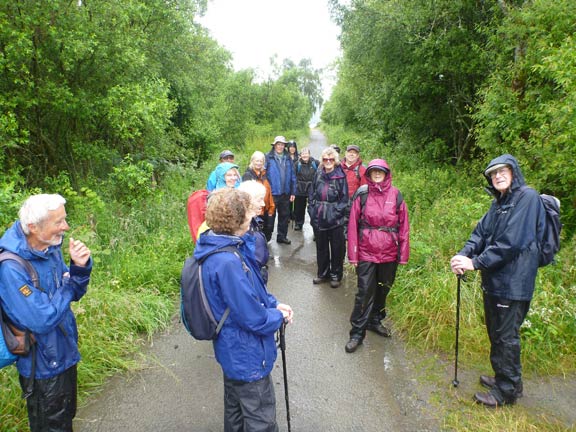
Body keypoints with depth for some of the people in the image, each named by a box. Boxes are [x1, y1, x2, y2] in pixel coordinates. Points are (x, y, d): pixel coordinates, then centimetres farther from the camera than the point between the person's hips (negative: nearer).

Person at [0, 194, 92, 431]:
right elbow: (43, 320, -32)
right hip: (42, 367, -7)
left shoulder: (52, 248, -6)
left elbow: (75, 294, 1)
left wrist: (80, 267, -18)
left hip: (65, 355, 7)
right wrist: (66, 284, -18)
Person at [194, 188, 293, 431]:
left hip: (233, 350, 9)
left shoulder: (221, 246, -3)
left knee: (236, 410, 30)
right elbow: (254, 319, -28)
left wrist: (273, 303, -2)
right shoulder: (227, 262, -34)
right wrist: (279, 317, -9)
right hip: (247, 355, -9)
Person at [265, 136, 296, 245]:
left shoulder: (288, 158, 7)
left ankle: (282, 236, 27)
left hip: (285, 193, 4)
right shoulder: (268, 157, -6)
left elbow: (292, 176, 8)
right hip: (272, 193, -4)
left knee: (284, 215, 13)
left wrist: (292, 192, 5)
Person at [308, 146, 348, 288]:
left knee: (337, 248, 7)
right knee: (321, 247, 15)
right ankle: (322, 273, 30)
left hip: (335, 220, -4)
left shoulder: (340, 176, -5)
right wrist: (312, 211, 0)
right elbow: (311, 195, 9)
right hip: (319, 218, 4)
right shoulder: (318, 175, 5)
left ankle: (336, 275, 22)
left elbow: (344, 198, -6)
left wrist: (336, 212, -14)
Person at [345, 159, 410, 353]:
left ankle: (375, 321, 38)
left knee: (383, 290, 17)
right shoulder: (362, 196, -4)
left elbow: (404, 226, 2)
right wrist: (353, 254, -6)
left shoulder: (396, 196, -1)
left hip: (389, 253, 2)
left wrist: (403, 253, 1)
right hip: (366, 253, -2)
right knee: (365, 292, -1)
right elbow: (353, 226, -4)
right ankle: (357, 333, 11)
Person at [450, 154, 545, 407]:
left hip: (513, 282, -9)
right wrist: (464, 255, -13)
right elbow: (481, 232, 5)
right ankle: (504, 378, 38)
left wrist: (475, 263, -22)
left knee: (506, 336, 4)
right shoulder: (499, 203, 13)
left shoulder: (527, 198, -14)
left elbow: (511, 242, -23)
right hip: (493, 281, 9)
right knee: (496, 333, 20)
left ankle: (506, 391, 20)